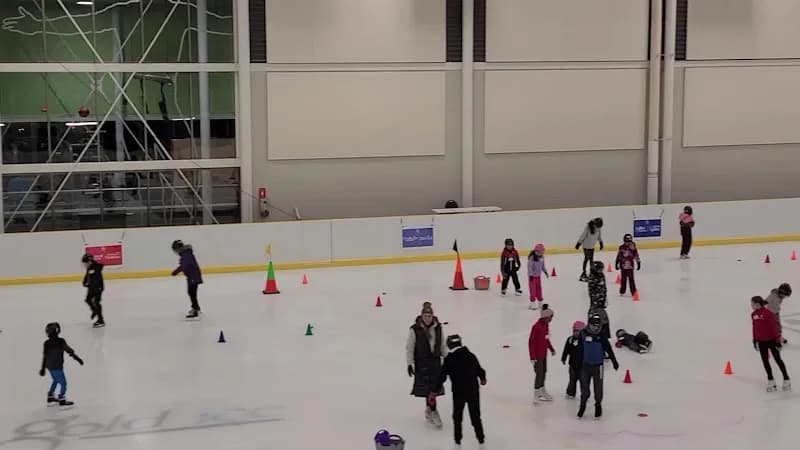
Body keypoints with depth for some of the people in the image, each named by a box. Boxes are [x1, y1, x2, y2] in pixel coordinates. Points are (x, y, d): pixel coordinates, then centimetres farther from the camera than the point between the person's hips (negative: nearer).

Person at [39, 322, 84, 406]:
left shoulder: (47, 343, -6)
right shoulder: (60, 342, -21)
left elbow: (44, 356, -1)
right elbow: (69, 350, -13)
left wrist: (43, 368, 8)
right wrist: (77, 357, 1)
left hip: (49, 366, 7)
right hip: (57, 367, -7)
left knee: (55, 380, 28)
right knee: (63, 383, 9)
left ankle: (50, 397, 37)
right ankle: (62, 400, 15)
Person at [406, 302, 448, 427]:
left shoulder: (437, 327, 1)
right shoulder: (415, 329, -13)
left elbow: (442, 344, 11)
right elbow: (409, 347, -8)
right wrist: (409, 364, -9)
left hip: (435, 360, 5)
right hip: (422, 362, -5)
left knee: (434, 386, 10)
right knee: (428, 388, -7)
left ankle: (429, 410, 27)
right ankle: (433, 412, -1)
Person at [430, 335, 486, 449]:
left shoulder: (449, 359, -12)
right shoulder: (470, 355, -3)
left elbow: (442, 376, -12)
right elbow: (479, 370, 8)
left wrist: (434, 391, -5)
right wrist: (483, 378, 31)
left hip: (459, 392, -3)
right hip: (473, 390, 3)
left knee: (457, 417, 13)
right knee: (475, 416, 14)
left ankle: (458, 441, 16)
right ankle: (481, 439, 21)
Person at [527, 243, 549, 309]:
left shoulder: (541, 257, 1)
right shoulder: (532, 257, -23)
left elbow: (543, 265, 16)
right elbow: (529, 266, -22)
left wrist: (545, 271, 15)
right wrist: (531, 275, -24)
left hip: (538, 275, 7)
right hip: (533, 276, -7)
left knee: (539, 288, 16)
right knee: (533, 289, -3)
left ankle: (540, 300, 28)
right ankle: (532, 302, 3)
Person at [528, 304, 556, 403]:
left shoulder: (546, 325, 2)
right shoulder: (536, 327, -25)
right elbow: (531, 341, -23)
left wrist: (551, 349, 23)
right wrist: (532, 357, -23)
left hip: (544, 354, 9)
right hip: (537, 355, -9)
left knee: (543, 372, 20)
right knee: (539, 373, -5)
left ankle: (542, 390, 36)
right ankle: (536, 395, 5)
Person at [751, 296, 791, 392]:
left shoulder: (768, 313, -21)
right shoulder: (753, 314, 1)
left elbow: (774, 327, -17)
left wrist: (778, 340, -15)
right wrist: (755, 340, 14)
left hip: (771, 340, -6)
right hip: (761, 341, 6)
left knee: (778, 360, 5)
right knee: (765, 361, 8)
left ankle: (786, 380, 17)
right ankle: (771, 381, 19)